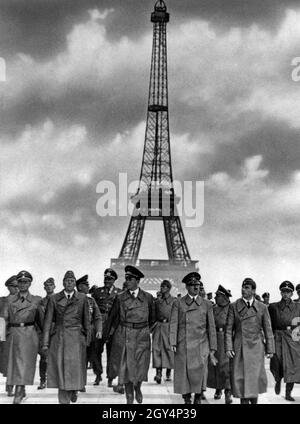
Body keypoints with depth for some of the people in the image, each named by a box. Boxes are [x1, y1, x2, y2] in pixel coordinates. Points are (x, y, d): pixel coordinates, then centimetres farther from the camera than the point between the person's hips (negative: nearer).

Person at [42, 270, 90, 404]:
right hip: (58, 339, 0)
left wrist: (88, 338, 7)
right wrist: (45, 342, -1)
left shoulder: (82, 298, 5)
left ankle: (74, 390, 29)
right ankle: (64, 400, 9)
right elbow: (48, 321, 4)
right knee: (60, 370, 1)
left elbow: (86, 320, 9)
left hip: (76, 339, 0)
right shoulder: (54, 299, 5)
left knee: (75, 368, -1)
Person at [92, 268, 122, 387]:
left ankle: (110, 377, 9)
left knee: (111, 351, 1)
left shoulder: (119, 293, 7)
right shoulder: (97, 291, 10)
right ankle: (98, 375, 14)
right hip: (99, 323, 1)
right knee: (97, 350, 0)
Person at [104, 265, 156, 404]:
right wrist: (107, 335, 15)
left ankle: (138, 387, 34)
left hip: (142, 336, 1)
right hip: (125, 336, -1)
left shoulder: (148, 297, 2)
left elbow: (152, 318, 16)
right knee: (127, 367, -1)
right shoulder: (120, 298, 0)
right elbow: (112, 317, 10)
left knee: (141, 366, 4)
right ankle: (129, 399, 10)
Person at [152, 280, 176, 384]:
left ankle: (168, 374, 16)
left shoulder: (174, 301, 4)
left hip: (169, 326, -2)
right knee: (156, 348, -10)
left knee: (169, 349, 2)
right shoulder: (157, 301, 12)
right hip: (158, 326, 2)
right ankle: (158, 373, -14)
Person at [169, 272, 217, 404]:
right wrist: (173, 343, -9)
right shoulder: (178, 303, 8)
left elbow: (211, 327, 10)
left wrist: (212, 348, 5)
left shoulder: (207, 304, 10)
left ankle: (198, 396, 13)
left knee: (199, 372, -9)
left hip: (201, 346, 0)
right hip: (183, 346, 0)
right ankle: (187, 399, 16)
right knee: (183, 374, 1)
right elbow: (173, 324, 2)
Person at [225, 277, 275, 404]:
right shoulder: (234, 306, 3)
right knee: (240, 378, -1)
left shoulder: (262, 307, 4)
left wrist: (270, 349, 3)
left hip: (255, 347, 0)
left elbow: (268, 330, 6)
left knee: (254, 378, -1)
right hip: (239, 348, 0)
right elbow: (228, 329, 2)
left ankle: (254, 400, 19)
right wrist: (228, 348, -6)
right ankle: (244, 400, 11)